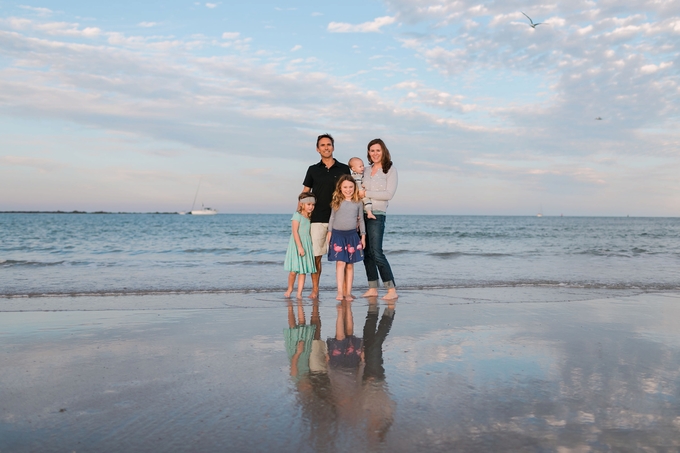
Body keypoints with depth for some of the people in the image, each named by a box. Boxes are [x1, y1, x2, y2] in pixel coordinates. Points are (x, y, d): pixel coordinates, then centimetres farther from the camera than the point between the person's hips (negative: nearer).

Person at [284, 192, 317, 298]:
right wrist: (299, 247, -20)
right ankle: (289, 289, 22)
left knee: (303, 271, 2)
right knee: (293, 271, -1)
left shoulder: (309, 218, 11)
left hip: (306, 245, 6)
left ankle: (299, 293, 4)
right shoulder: (297, 215, -9)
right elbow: (295, 232, -15)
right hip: (296, 244, -6)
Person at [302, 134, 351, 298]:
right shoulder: (313, 170, 9)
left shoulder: (344, 169, 8)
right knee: (315, 255, -1)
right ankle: (315, 289, 10)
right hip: (317, 219, 0)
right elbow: (304, 194, 11)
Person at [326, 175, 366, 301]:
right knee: (340, 263, -10)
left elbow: (361, 220, 11)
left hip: (352, 235, 1)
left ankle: (348, 292, 10)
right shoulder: (337, 202, 4)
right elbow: (332, 218, 9)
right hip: (337, 235, -1)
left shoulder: (358, 203, 6)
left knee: (350, 265, 5)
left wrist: (363, 236, 8)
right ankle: (340, 291, -10)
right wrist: (329, 232, 4)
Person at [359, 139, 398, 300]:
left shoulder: (390, 170, -1)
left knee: (377, 253, -13)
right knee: (366, 253, 5)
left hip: (376, 215, -6)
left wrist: (366, 193, -12)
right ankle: (372, 288, 12)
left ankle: (392, 290, -9)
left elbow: (388, 194, -10)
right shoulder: (366, 171, 16)